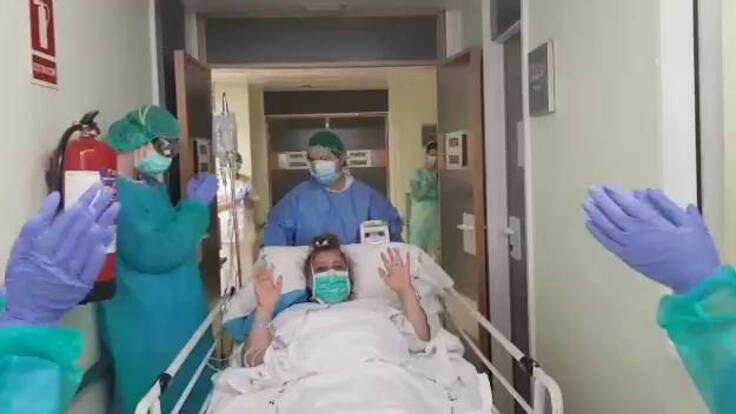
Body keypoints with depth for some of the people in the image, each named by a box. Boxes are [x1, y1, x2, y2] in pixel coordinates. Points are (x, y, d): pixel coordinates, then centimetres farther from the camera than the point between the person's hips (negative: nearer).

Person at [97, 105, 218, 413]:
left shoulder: (152, 185, 9)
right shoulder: (112, 194, -22)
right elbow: (154, 253, -30)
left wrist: (193, 202, 4)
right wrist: (196, 205, -20)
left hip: (180, 316, 10)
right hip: (147, 329, -9)